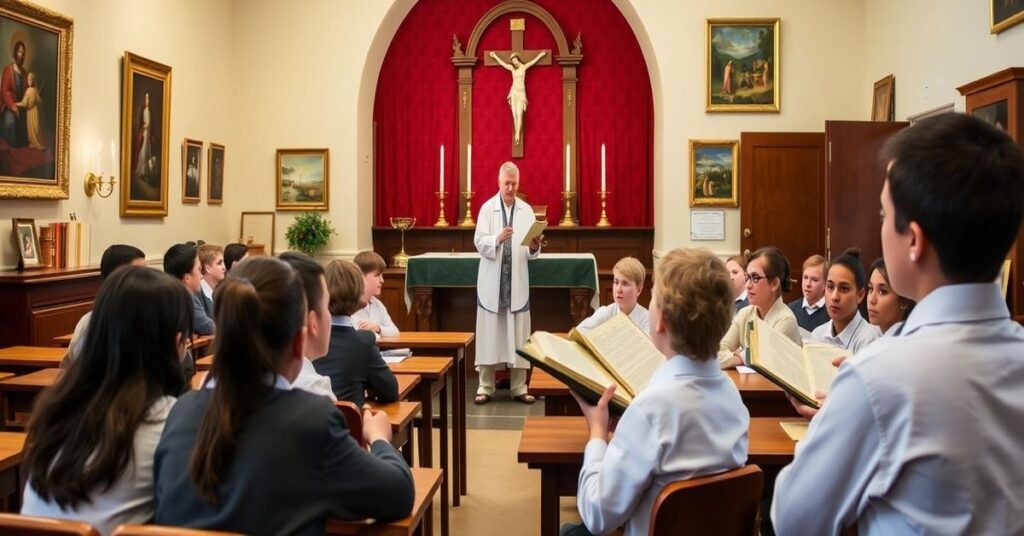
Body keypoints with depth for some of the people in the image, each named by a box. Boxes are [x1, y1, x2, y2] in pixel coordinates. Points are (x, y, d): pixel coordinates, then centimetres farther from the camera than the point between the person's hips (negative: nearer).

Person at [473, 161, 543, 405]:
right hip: (492, 280, -2)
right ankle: (485, 387, 9)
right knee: (489, 334, 1)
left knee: (518, 336, 4)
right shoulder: (487, 207, 2)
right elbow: (479, 242, -8)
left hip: (517, 281, 2)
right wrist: (497, 239, -26)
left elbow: (531, 251, 3)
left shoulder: (527, 210, 7)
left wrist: (534, 247, -19)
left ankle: (519, 388, 12)